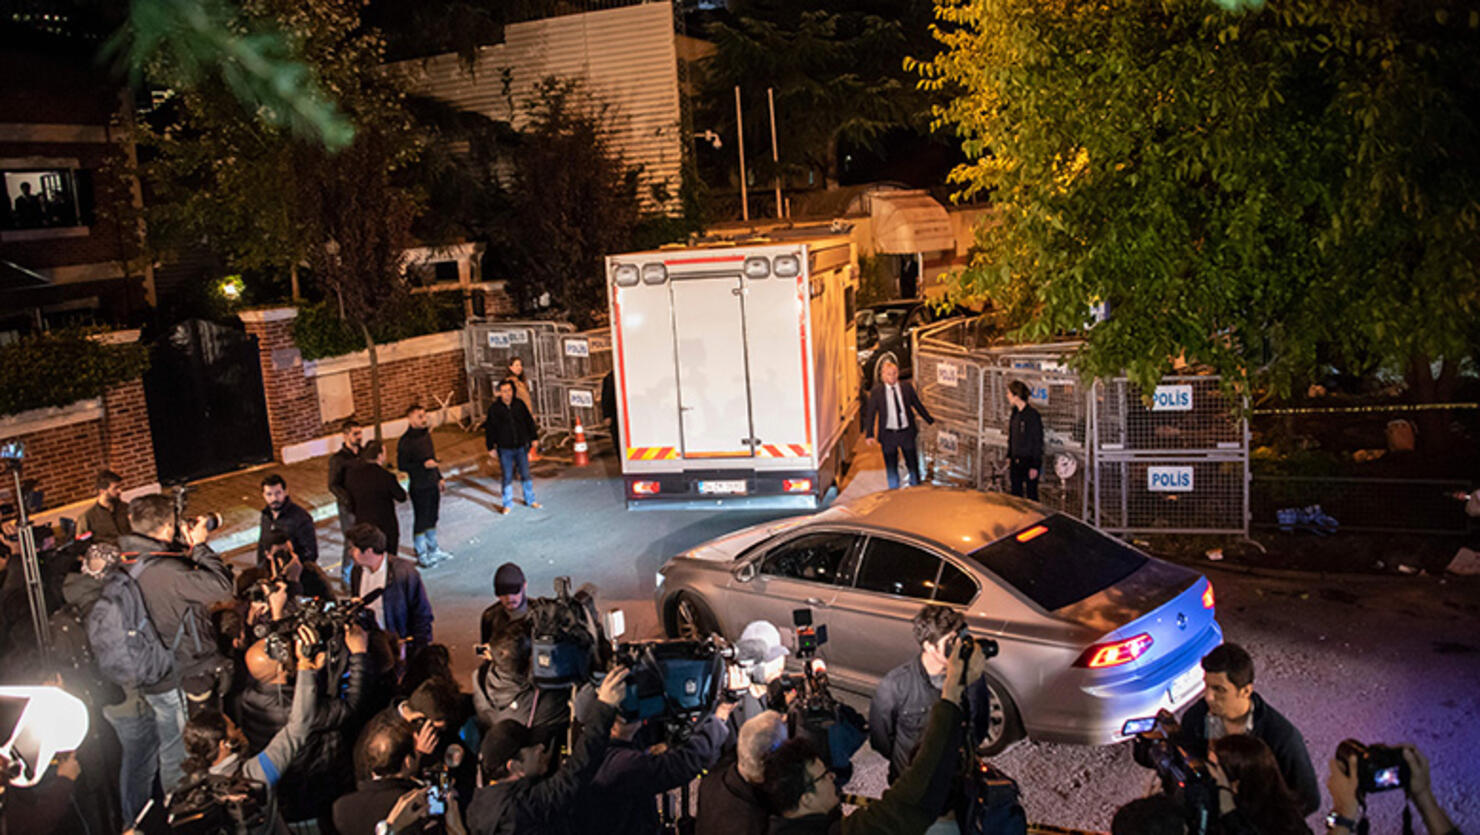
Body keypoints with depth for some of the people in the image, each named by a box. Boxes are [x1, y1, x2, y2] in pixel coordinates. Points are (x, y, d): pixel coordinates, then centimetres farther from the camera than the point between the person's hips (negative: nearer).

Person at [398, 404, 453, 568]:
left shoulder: (426, 434, 7)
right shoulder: (406, 441, -17)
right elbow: (401, 465, -16)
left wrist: (439, 477, 17)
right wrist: (423, 464, -24)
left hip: (432, 484, 7)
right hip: (419, 487, -7)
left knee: (432, 518, 19)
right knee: (420, 521, 4)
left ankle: (433, 549, 33)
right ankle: (421, 555, 17)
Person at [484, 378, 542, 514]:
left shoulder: (519, 404, -1)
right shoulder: (494, 408, -7)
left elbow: (529, 421, 10)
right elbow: (489, 429, -2)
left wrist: (534, 438, 11)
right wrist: (491, 447, -1)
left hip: (521, 447, 2)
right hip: (505, 449, -2)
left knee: (526, 474, 9)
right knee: (507, 477, 5)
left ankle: (530, 500, 25)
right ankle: (507, 504, 18)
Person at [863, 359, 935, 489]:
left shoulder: (906, 387, -2)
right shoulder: (877, 391, -8)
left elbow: (918, 405, 9)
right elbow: (870, 413, -4)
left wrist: (931, 421, 12)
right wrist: (869, 434, -11)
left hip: (907, 432, 2)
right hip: (888, 434, -2)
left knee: (912, 464, 13)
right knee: (891, 467, 8)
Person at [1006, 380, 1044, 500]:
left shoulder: (1032, 414, -15)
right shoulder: (1015, 413, 8)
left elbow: (1038, 441, -14)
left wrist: (1035, 466, -15)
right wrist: (1009, 457, 16)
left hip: (1029, 462, -7)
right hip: (1016, 462, 7)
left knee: (1031, 496, 0)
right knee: (1016, 494, 12)